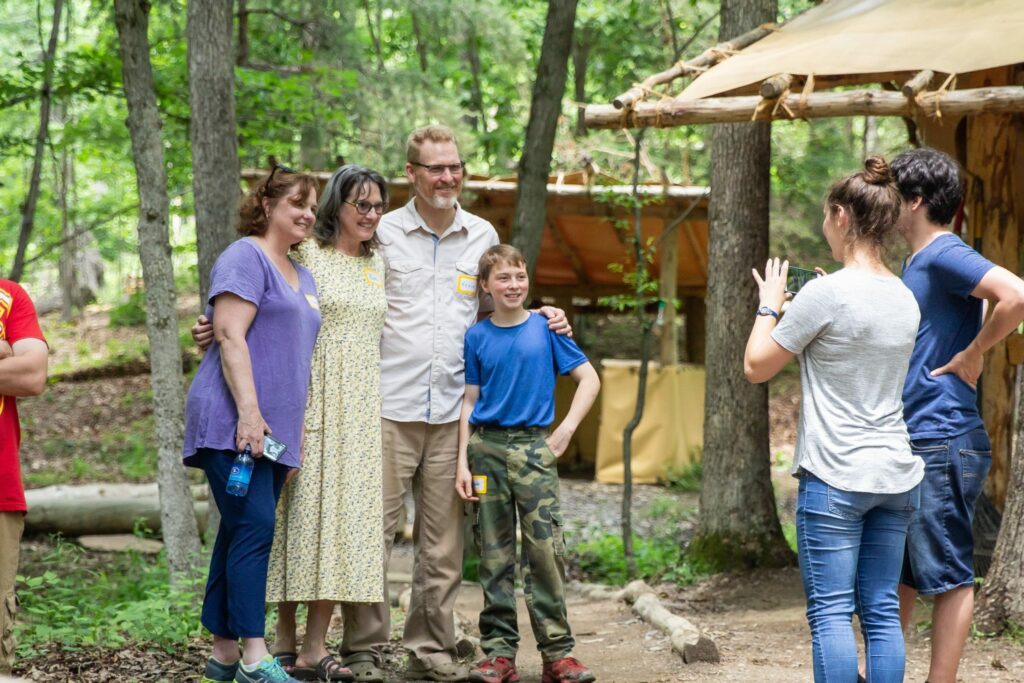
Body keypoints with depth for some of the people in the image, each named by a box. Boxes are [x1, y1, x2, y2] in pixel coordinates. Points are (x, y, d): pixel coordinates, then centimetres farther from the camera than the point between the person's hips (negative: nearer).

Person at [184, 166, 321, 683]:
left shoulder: (302, 276, 21)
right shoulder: (246, 258, -6)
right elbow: (230, 336, -15)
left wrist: (296, 432, 21)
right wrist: (249, 410, -23)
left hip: (273, 427, 9)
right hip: (234, 422, -9)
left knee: (240, 534, 8)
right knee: (254, 528, -15)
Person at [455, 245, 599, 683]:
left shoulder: (546, 329, 4)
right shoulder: (477, 337, 7)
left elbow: (589, 379, 7)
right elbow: (470, 403, 8)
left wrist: (566, 428, -4)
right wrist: (463, 462, 1)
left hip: (534, 447, -1)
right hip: (487, 447, 1)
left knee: (545, 547, -8)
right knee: (494, 553, 3)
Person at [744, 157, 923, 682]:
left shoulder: (826, 294, -13)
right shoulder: (905, 300, 8)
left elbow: (756, 367, -4)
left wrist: (769, 305, 10)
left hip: (834, 477, -6)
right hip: (897, 475, 6)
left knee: (830, 612, -3)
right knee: (882, 612, 8)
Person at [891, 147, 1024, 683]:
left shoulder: (945, 255, -14)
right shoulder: (915, 264, 17)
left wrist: (974, 353, -19)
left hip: (941, 442, -10)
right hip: (909, 443, 10)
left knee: (947, 576, -3)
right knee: (897, 573, 18)